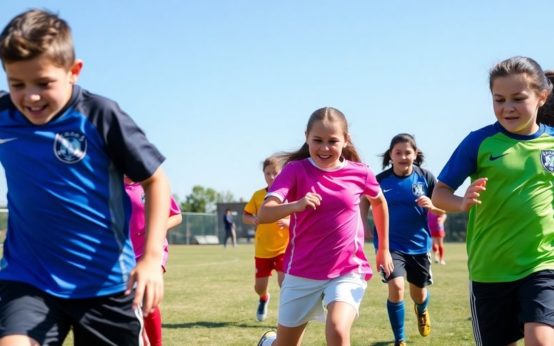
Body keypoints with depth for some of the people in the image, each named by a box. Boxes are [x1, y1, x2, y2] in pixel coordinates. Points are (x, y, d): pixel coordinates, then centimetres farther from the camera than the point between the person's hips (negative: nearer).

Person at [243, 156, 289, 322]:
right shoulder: (258, 195, 1)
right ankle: (264, 299, 45)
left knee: (283, 280, -21)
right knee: (259, 287, 9)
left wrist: (288, 222, -24)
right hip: (262, 249, 3)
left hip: (284, 247, -3)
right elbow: (245, 216, 8)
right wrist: (253, 220, -14)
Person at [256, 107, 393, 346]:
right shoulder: (295, 170, -10)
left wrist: (384, 248, 23)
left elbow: (379, 202, 19)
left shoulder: (359, 173, -4)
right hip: (302, 273, 0)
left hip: (348, 271, 0)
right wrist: (296, 205, -42)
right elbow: (263, 215, -23)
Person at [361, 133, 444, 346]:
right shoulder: (381, 179, -9)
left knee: (419, 294, 16)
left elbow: (442, 210, -3)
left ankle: (422, 311, 57)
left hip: (419, 244, 2)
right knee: (396, 287, -21)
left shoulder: (425, 177, -8)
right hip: (390, 244, -2)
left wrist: (431, 206, -25)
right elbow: (365, 202, 7)